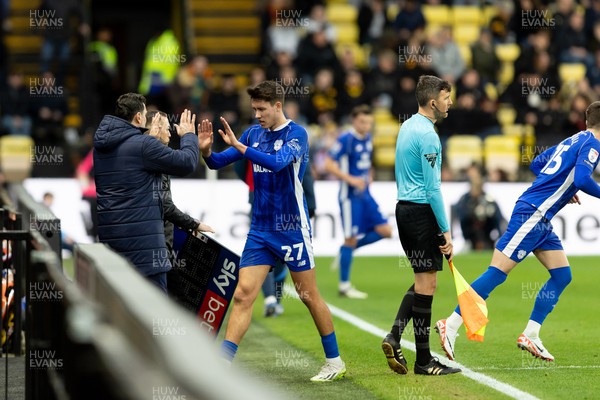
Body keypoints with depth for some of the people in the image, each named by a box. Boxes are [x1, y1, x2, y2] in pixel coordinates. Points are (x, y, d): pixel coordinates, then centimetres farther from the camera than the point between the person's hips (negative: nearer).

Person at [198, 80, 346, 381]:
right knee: (243, 294, -5)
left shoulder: (296, 134, -11)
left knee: (309, 297, 4)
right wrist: (206, 151, -16)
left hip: (292, 229, -5)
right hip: (260, 230, 5)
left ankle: (334, 362, 18)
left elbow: (277, 162, -29)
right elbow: (217, 163, 6)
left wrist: (239, 146, -37)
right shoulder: (254, 133, 6)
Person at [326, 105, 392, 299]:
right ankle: (344, 286, 3)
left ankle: (348, 248, 16)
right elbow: (329, 164, -16)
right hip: (350, 195, -8)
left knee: (384, 230, 1)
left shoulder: (368, 139, 10)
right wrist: (350, 179, -23)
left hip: (365, 194, 8)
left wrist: (368, 177, 10)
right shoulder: (346, 139, -13)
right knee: (351, 238, -5)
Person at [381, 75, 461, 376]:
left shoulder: (406, 127, 13)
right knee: (427, 282, -3)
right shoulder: (427, 135, -16)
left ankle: (394, 337, 3)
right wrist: (446, 230, -17)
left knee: (422, 280, 16)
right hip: (422, 212, -9)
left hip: (403, 207, 9)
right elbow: (432, 188, -19)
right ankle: (424, 360, 2)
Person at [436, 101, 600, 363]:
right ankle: (451, 326, -8)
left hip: (540, 219, 10)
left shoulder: (572, 141, 19)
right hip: (532, 214, -10)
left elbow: (537, 164, 28)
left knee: (562, 275, 8)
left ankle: (530, 336, 10)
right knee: (497, 272, -10)